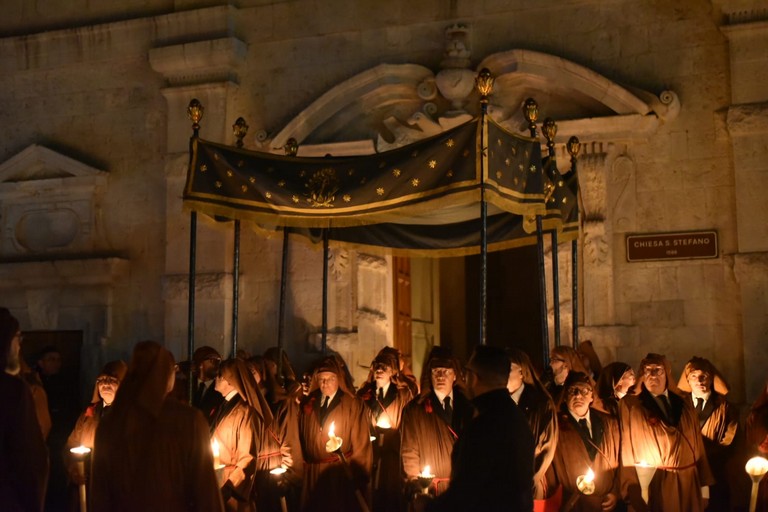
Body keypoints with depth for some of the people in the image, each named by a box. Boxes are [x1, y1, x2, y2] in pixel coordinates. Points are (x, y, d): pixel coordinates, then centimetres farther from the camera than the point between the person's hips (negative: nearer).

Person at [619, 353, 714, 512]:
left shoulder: (685, 405, 11)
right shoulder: (630, 404, -2)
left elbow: (697, 447, 10)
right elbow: (628, 450, -4)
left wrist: (704, 485, 6)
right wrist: (633, 492, -6)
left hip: (688, 485, 4)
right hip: (654, 488, -4)